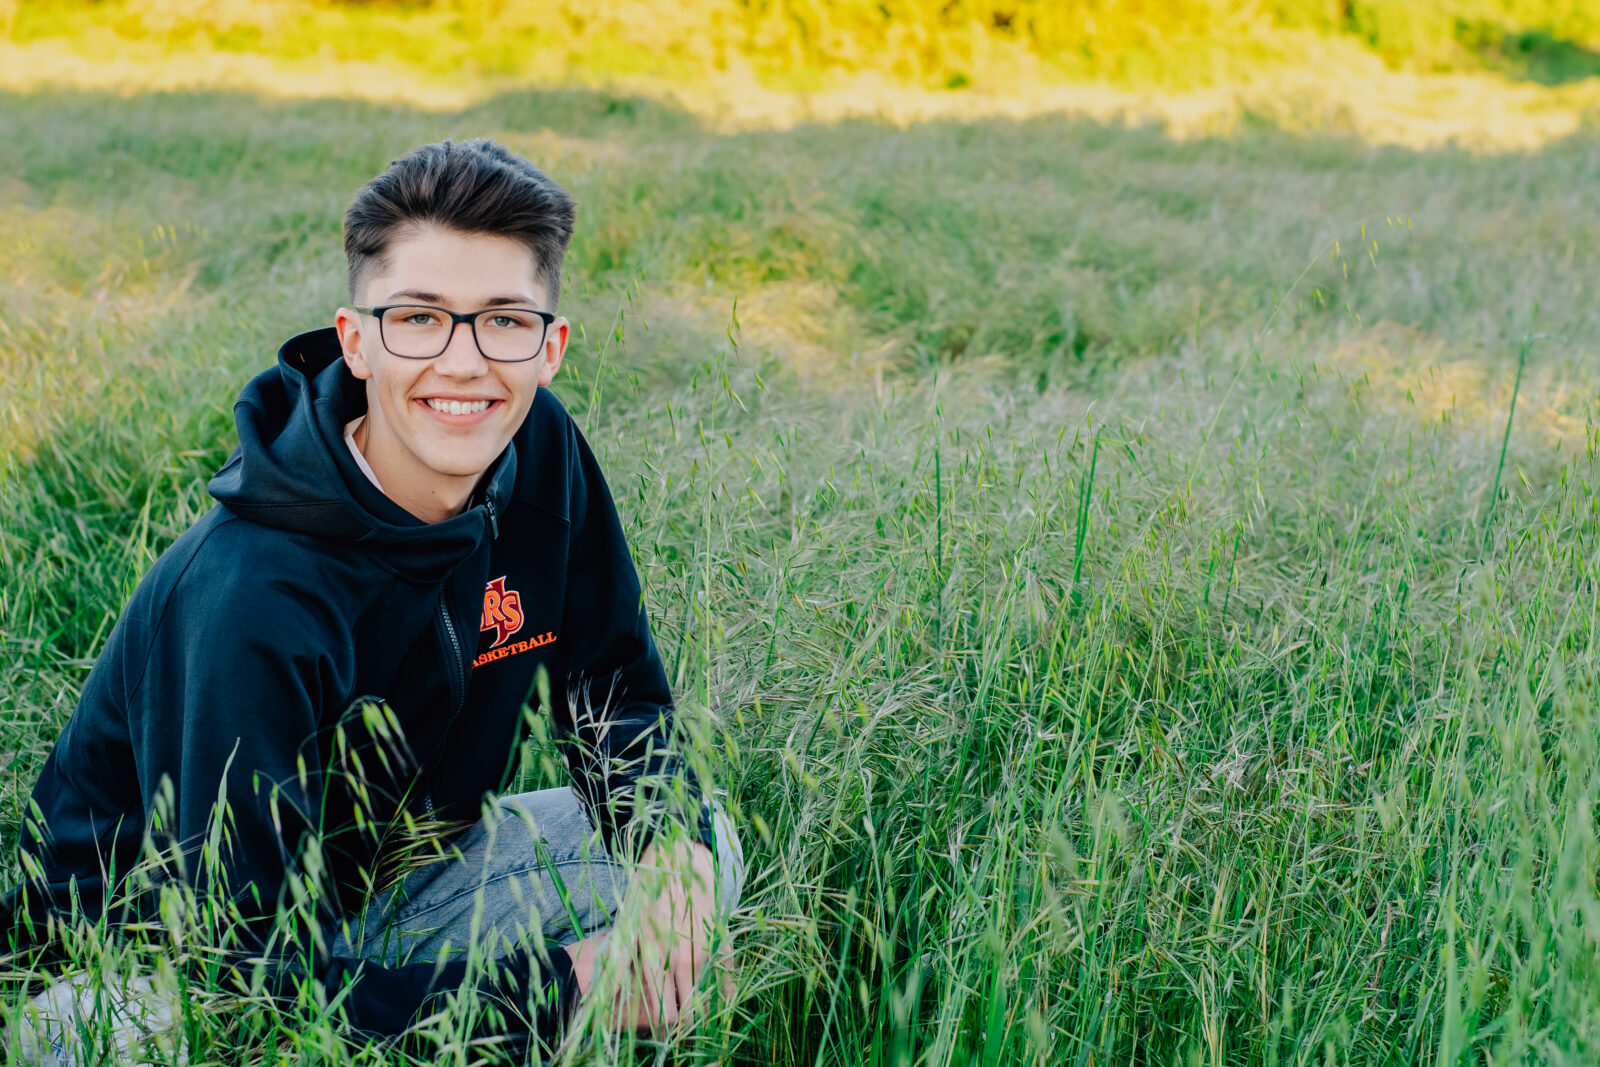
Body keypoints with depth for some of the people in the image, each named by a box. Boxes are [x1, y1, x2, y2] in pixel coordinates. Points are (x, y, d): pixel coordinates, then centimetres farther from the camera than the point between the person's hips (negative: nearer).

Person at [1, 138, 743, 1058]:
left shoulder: (540, 454, -12)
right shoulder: (250, 601, -33)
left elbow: (612, 690, 2)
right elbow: (247, 957, -32)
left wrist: (673, 846, -20)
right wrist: (559, 987, -30)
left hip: (389, 862, 6)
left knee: (707, 849, -7)